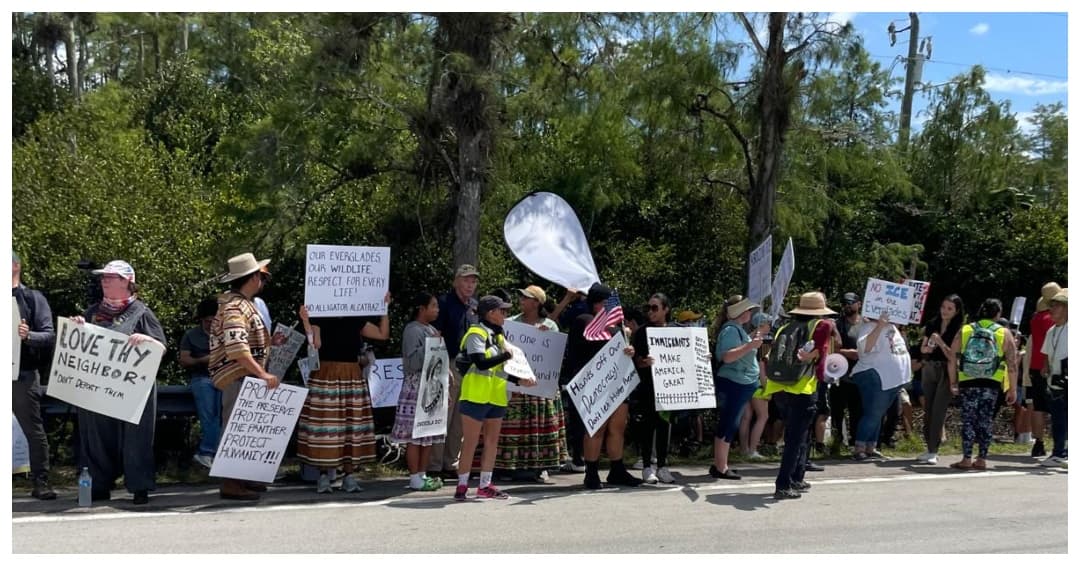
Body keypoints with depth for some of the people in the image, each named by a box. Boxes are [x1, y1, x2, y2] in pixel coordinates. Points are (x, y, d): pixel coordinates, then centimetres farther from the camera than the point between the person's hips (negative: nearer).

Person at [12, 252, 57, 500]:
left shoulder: (33, 298, 3)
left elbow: (49, 335, -5)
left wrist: (28, 335, -24)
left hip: (23, 375, -3)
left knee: (34, 430, 0)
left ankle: (41, 483, 5)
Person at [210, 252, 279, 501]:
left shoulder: (243, 303, 18)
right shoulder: (235, 307, -14)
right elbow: (236, 347, -26)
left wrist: (271, 341, 21)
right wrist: (262, 374, -28)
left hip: (247, 378, 10)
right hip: (237, 378, -10)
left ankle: (242, 478, 21)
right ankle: (230, 484, -5)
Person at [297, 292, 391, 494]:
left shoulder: (356, 321, 12)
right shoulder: (320, 319, 1)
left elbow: (383, 334, 12)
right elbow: (316, 344, -13)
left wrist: (385, 308, 8)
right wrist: (306, 322, -22)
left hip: (353, 378, 4)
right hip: (326, 376, -4)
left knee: (352, 425, 3)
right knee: (325, 425, -3)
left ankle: (349, 475, 10)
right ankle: (323, 475, 7)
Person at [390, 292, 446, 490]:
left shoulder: (431, 330, 16)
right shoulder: (413, 330, -10)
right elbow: (412, 362, -18)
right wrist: (430, 345, -19)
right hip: (416, 387, -9)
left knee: (429, 433, 10)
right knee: (415, 434, -4)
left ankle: (423, 474, 18)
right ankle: (415, 478, 2)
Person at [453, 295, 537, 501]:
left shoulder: (498, 335, 16)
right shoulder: (476, 333, -10)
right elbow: (481, 363, -24)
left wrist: (519, 380, 8)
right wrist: (507, 355, -16)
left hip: (496, 396, 9)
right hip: (476, 395, -9)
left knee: (492, 442, 11)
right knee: (470, 443, -3)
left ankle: (485, 486, 19)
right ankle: (462, 486, 5)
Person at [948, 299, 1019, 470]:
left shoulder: (964, 331, 5)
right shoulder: (1004, 334, 3)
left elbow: (952, 359, 4)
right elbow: (1012, 365, 1)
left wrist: (953, 382, 12)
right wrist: (1012, 389, 6)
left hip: (967, 384, 0)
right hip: (991, 385, 0)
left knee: (969, 420, 4)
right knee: (986, 421, 8)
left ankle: (966, 459, 2)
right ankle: (981, 459, 11)